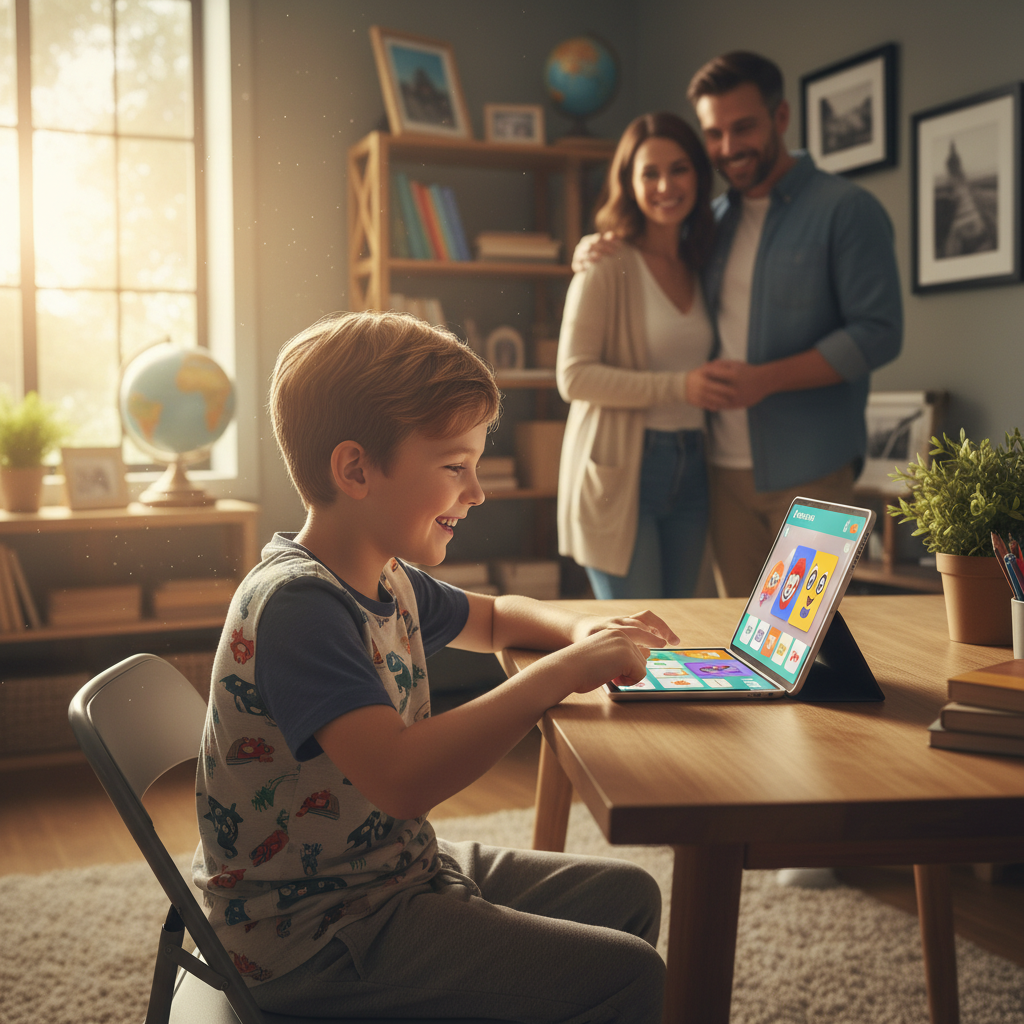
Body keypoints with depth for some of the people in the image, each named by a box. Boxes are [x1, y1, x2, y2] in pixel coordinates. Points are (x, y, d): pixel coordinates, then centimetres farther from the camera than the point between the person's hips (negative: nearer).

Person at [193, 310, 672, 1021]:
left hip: (395, 870, 10)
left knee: (627, 895, 17)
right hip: (314, 936, -10)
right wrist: (566, 671, -31)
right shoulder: (296, 606, -26)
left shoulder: (387, 580, 4)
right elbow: (401, 779, -38)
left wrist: (582, 629, 0)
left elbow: (494, 618, 23)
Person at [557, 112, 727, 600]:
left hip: (690, 469, 6)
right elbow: (573, 376, -14)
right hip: (621, 469, -6)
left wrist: (725, 388, 5)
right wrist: (678, 386, -19)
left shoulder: (699, 267, 13)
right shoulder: (607, 265, -7)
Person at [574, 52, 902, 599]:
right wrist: (596, 252, 6)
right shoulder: (713, 219, 14)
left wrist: (765, 379, -19)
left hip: (809, 468, -5)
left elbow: (878, 333, -11)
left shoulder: (847, 209, -4)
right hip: (725, 466, 5)